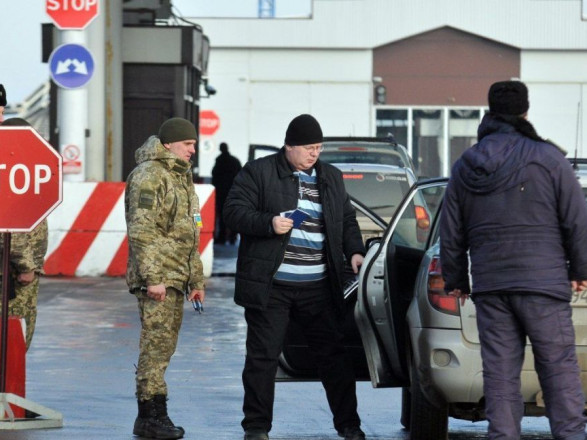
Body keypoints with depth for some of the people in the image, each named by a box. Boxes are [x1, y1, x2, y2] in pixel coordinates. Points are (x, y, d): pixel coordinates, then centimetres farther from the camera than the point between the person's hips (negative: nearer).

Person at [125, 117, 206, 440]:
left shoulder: (181, 177, 21)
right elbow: (141, 231, -18)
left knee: (164, 347, 9)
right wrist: (152, 278, -23)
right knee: (156, 345, -10)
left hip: (176, 278, 10)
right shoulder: (149, 176, -11)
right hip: (157, 279, -9)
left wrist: (196, 280, 24)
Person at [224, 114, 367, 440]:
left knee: (334, 354, 5)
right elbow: (234, 213, -6)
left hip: (319, 288, 4)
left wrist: (355, 251, 4)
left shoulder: (332, 178, 15)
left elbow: (348, 220, 22)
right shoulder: (258, 173, 0)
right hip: (270, 287, -4)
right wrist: (269, 223, -22)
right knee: (263, 357, 0)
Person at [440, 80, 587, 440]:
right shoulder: (547, 159, -6)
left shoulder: (465, 168, 8)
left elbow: (451, 234, 12)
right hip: (543, 282, -4)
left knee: (500, 370, 5)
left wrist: (456, 280, 23)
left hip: (489, 286, 4)